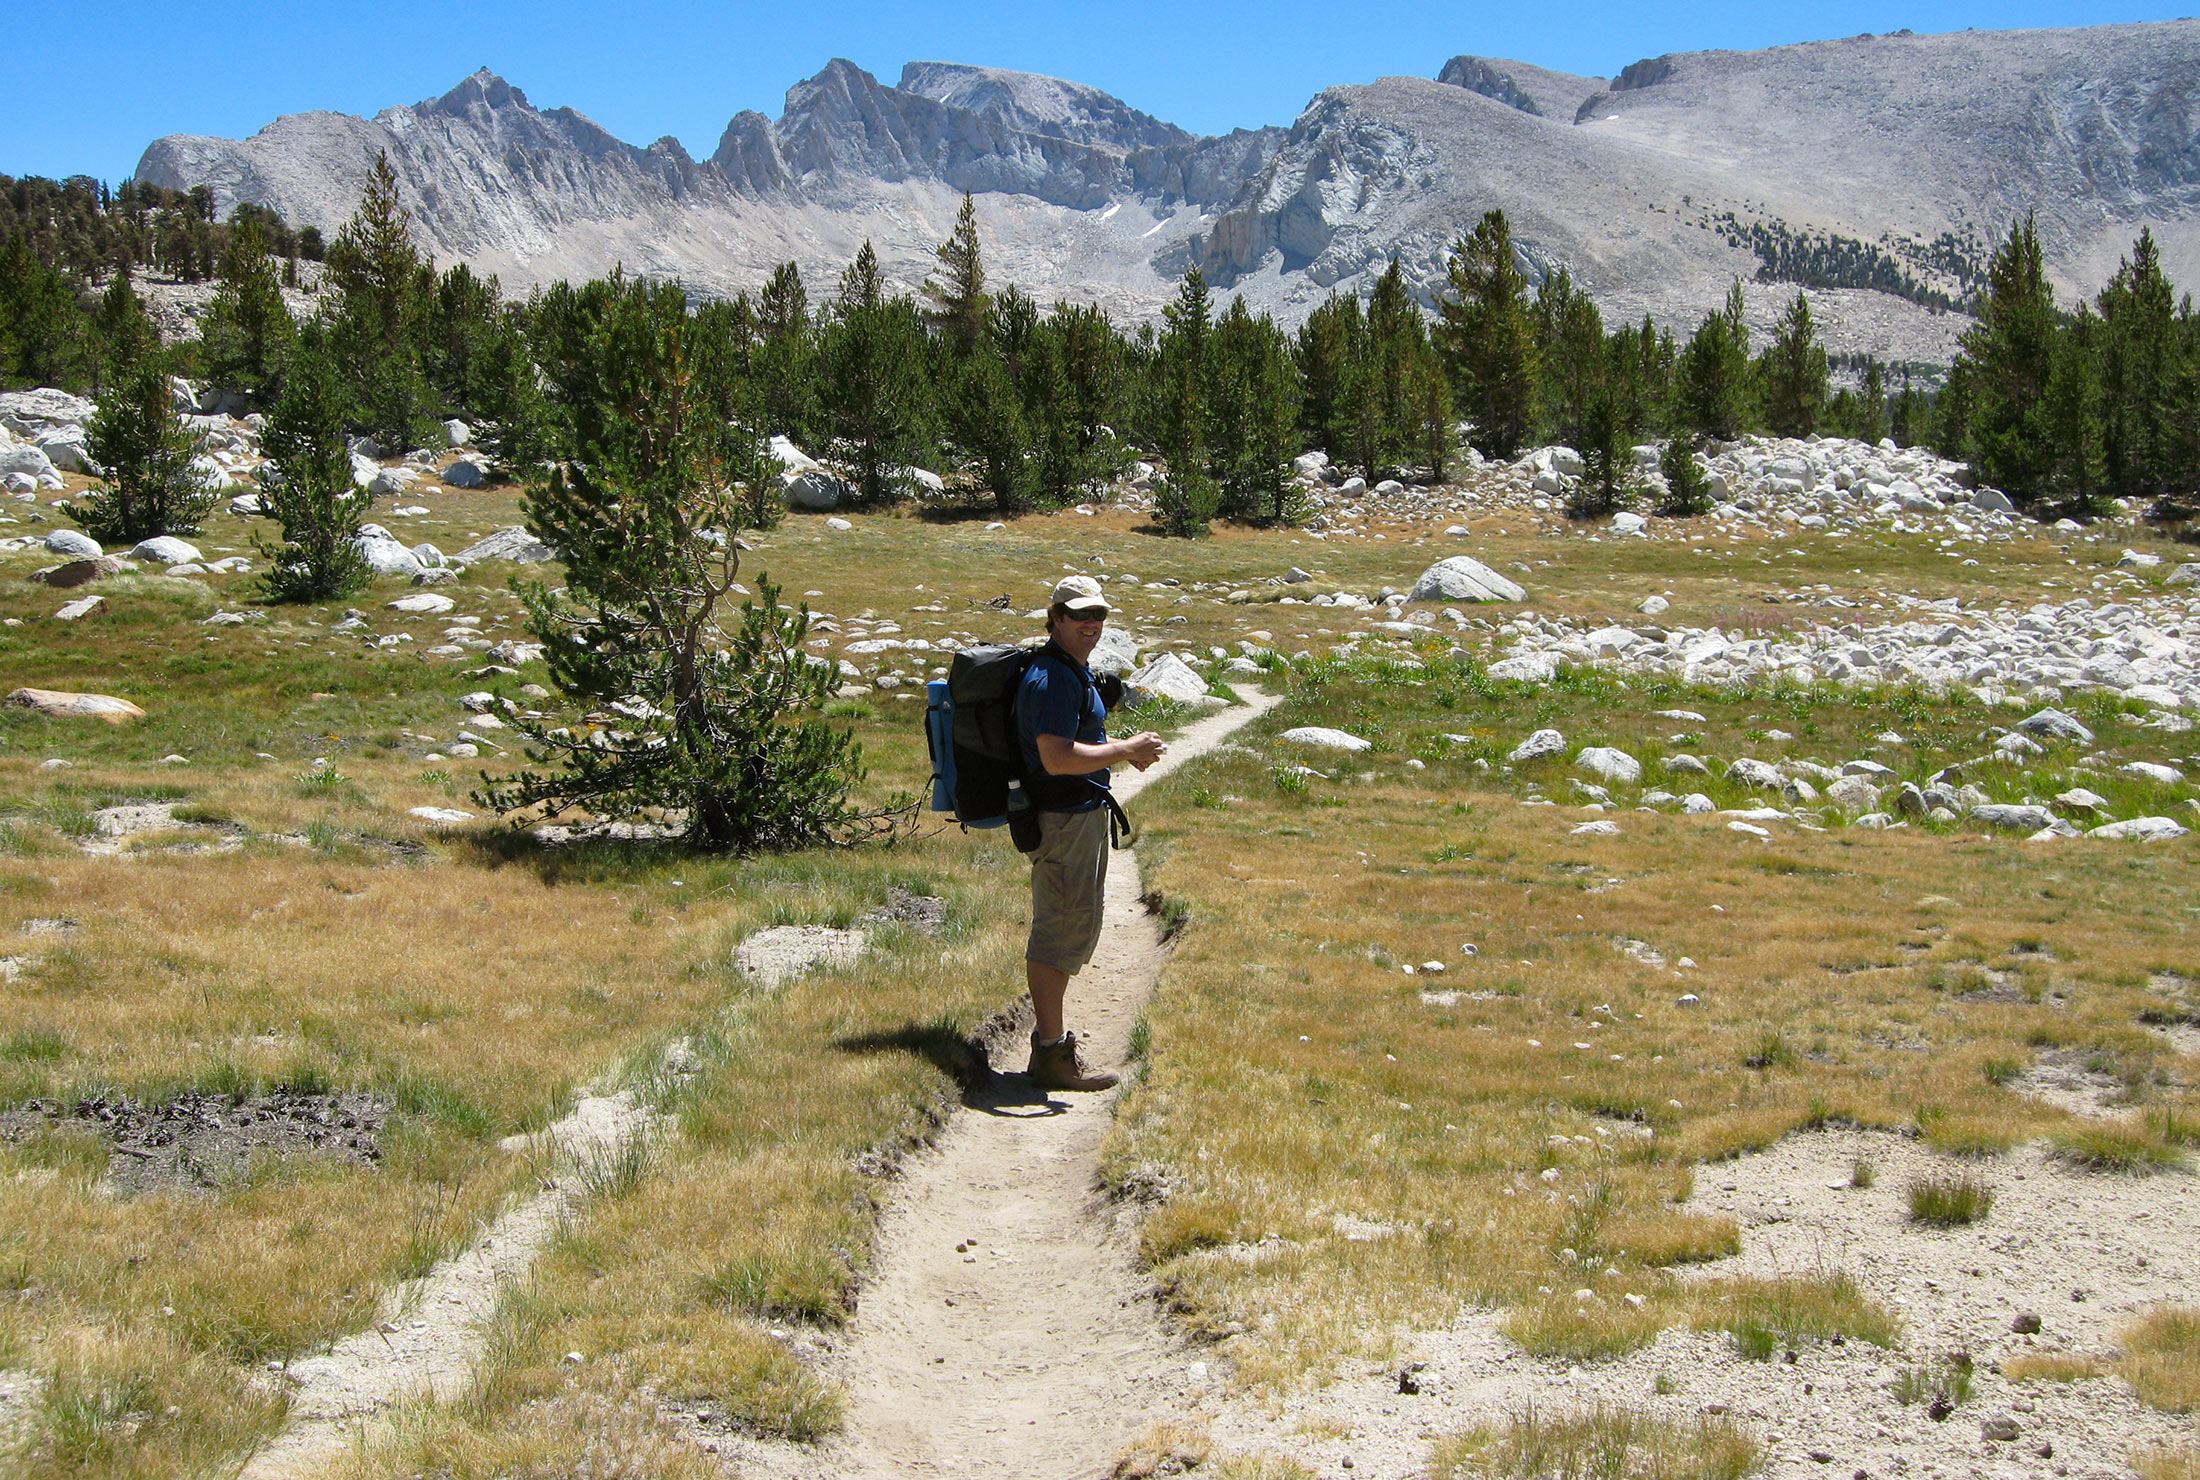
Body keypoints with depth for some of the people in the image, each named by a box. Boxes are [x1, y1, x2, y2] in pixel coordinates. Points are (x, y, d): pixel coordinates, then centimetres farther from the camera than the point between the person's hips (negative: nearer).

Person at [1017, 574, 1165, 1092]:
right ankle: (1052, 1057, -1)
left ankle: (1050, 1040, 28)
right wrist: (1126, 751, -20)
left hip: (1080, 815, 11)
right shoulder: (1053, 677, -19)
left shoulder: (1074, 671, 16)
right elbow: (1057, 757, -28)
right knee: (1062, 934, -6)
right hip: (1064, 820, -11)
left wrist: (1124, 748, 13)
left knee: (1066, 931, 18)